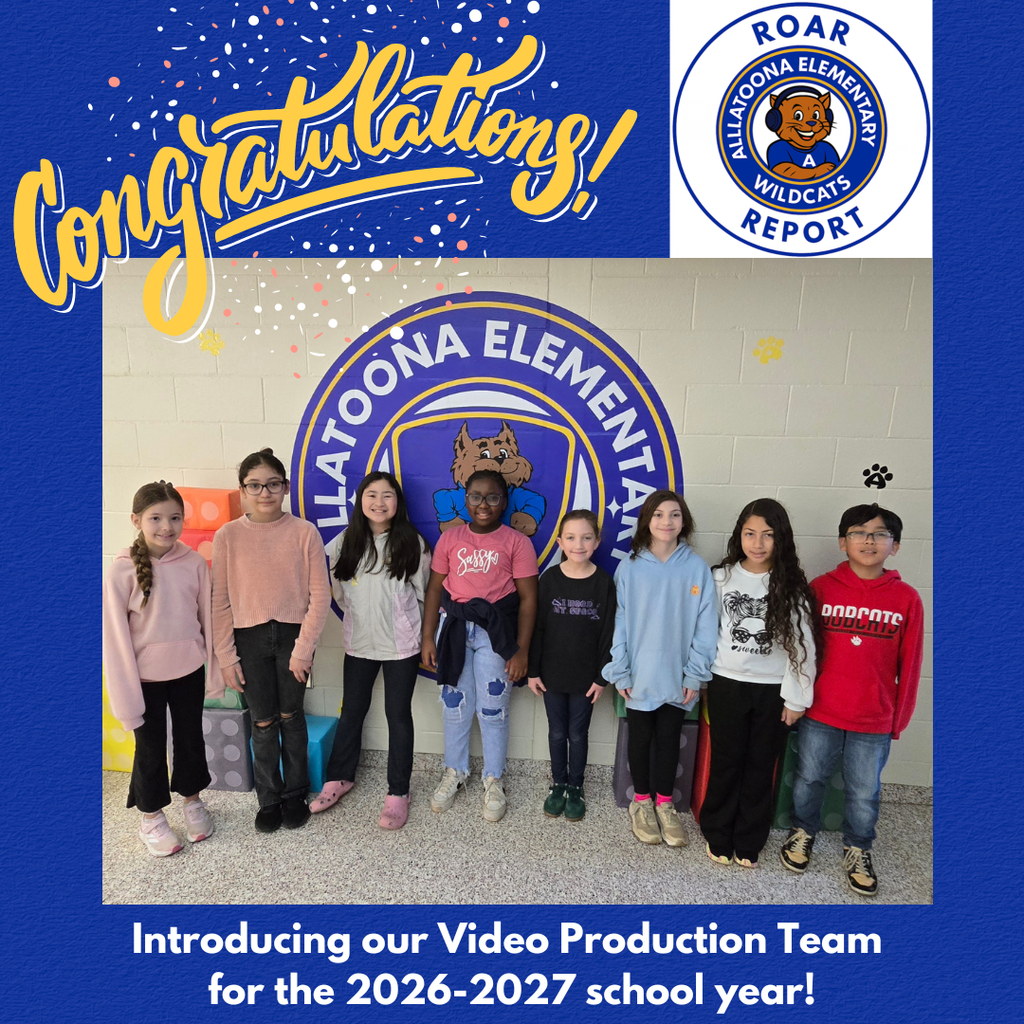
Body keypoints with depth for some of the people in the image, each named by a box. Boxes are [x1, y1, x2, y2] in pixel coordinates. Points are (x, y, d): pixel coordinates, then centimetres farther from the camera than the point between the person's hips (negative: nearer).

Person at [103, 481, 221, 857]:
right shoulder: (122, 572, -17)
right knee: (151, 748, 15)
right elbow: (115, 638, -12)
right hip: (146, 677, -2)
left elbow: (207, 620, -2)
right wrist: (126, 696, -11)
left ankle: (192, 801, 44)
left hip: (189, 671, 2)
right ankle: (151, 818, 39)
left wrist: (215, 672, 2)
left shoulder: (194, 563, -10)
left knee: (191, 739, 19)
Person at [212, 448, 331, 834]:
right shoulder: (227, 536, -5)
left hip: (292, 635, -1)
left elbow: (320, 595, -7)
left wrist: (303, 648, -10)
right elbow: (220, 602, -1)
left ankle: (294, 794, 33)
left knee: (290, 716, 13)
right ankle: (268, 799, 31)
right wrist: (226, 657, -1)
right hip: (249, 638, 1)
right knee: (263, 722, 9)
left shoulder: (304, 533, -8)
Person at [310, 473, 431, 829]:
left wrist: (409, 627, 2)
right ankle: (339, 777, 37)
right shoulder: (345, 542, -2)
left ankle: (398, 792, 21)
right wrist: (360, 615, 10)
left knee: (398, 715, 8)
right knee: (351, 711, 17)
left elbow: (422, 593, 0)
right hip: (359, 642, 3)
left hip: (401, 645, -2)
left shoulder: (412, 543, -7)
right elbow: (339, 590, 8)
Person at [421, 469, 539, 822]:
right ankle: (454, 774, 35)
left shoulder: (516, 542, -4)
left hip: (495, 630, -2)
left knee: (492, 709, 8)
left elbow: (528, 598, -6)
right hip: (454, 626, 3)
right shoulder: (450, 539, 4)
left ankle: (493, 781, 29)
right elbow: (434, 589, 6)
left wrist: (521, 651, -9)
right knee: (454, 705, 14)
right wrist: (428, 637, 1)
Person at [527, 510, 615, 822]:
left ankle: (575, 788, 34)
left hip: (586, 676, -1)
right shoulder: (550, 578, -8)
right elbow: (537, 627, -4)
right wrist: (533, 671, -3)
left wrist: (602, 677, -5)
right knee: (557, 732, 16)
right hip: (552, 673, 1)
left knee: (578, 734, 14)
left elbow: (607, 633, -5)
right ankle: (558, 784, 36)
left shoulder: (603, 582, -10)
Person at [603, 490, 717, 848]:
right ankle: (642, 802, 34)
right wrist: (619, 671, -7)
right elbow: (619, 621, -5)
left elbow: (705, 625, -4)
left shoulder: (697, 567, -6)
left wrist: (695, 673, -5)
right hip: (639, 676, 0)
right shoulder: (630, 567, -7)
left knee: (669, 739, 15)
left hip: (677, 677, 0)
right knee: (641, 738, 15)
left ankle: (664, 803, 34)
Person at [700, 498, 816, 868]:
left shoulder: (791, 585, -6)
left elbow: (802, 643, -4)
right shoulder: (721, 578, -4)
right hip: (727, 684, 0)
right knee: (726, 762, 11)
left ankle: (749, 841, 31)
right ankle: (717, 835, 30)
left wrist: (796, 696, -4)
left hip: (773, 690, 0)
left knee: (761, 766, 13)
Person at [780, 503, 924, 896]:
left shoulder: (906, 599, -6)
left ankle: (857, 849, 40)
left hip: (874, 721, 0)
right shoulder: (821, 588, -6)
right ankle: (803, 831, 41)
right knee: (809, 779, 16)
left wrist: (898, 719, 3)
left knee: (864, 793, 15)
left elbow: (909, 666, 0)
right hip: (820, 713, 0)